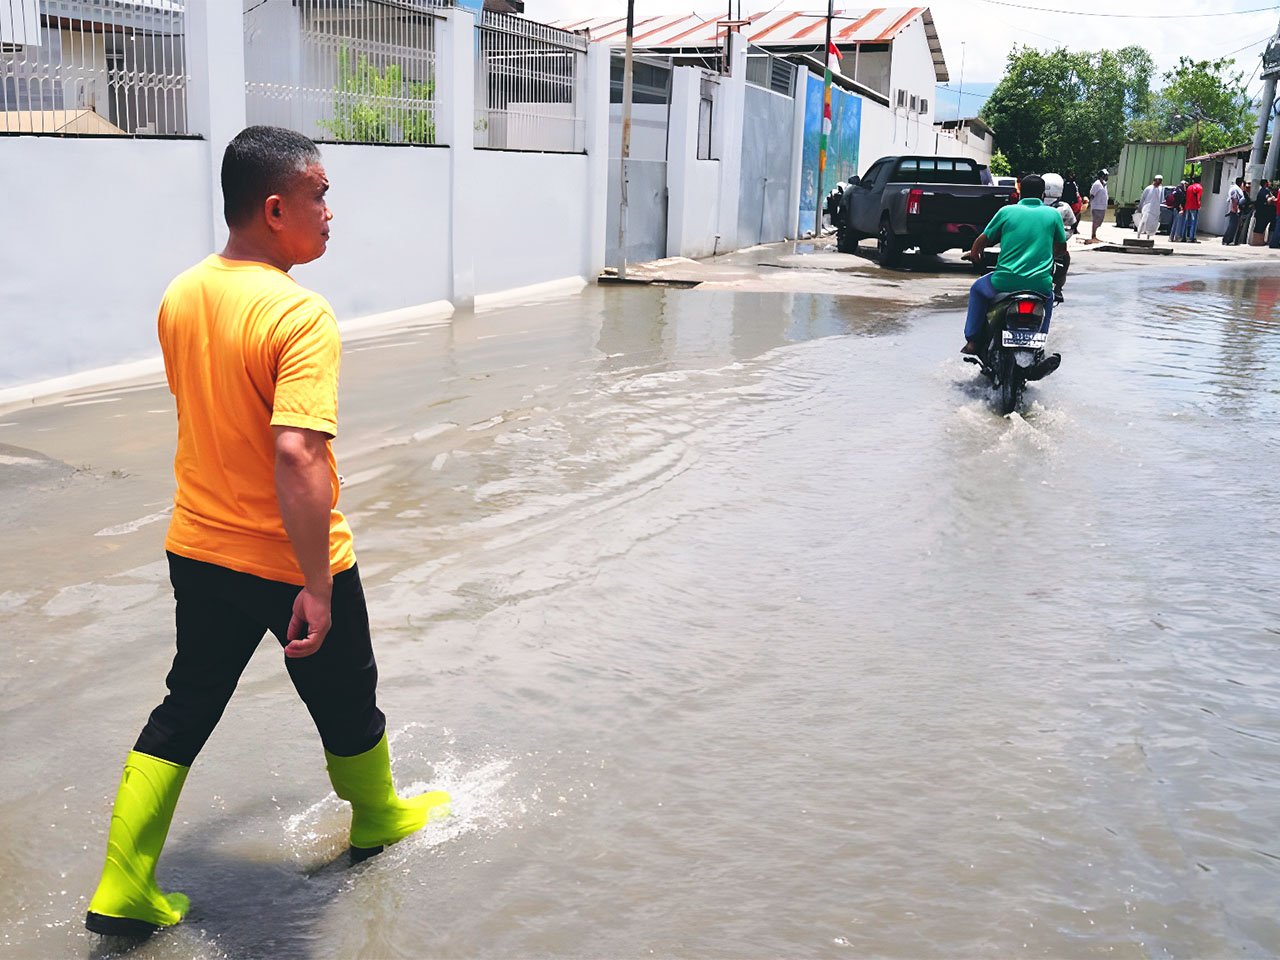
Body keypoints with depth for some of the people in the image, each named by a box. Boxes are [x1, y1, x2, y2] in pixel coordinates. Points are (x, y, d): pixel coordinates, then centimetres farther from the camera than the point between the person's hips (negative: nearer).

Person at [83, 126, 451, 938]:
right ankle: (379, 818, 43)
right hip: (292, 561, -6)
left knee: (185, 709, 18)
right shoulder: (301, 315, -25)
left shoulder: (182, 295, -1)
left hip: (198, 549, 6)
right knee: (346, 700, 19)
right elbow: (297, 454, -33)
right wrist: (317, 587, -30)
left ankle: (125, 889, 20)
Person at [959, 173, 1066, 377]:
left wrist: (974, 254, 28)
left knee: (977, 289, 30)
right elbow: (1061, 248, 19)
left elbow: (982, 241, 6)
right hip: (1039, 284, 2)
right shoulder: (1053, 214, 8)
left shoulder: (1007, 211, 3)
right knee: (1048, 298, 36)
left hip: (1006, 282, -1)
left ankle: (972, 340, 21)